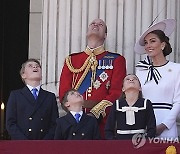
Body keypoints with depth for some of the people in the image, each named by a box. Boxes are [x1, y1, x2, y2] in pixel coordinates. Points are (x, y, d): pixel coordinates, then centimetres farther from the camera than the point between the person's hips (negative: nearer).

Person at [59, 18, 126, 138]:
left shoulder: (116, 60, 9)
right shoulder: (71, 60, 16)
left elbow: (117, 93, -2)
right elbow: (64, 93, 9)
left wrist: (96, 113, -15)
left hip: (103, 122, -1)